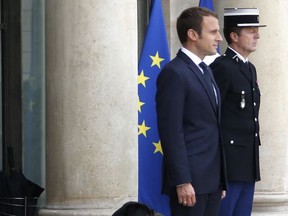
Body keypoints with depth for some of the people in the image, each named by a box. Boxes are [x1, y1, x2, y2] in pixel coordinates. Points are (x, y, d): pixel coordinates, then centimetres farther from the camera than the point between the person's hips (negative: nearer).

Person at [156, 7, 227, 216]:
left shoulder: (206, 71, 17)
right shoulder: (174, 73, -12)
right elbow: (171, 132, -17)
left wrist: (220, 178, 16)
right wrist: (182, 181, -20)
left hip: (212, 178, 8)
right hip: (190, 179, -8)